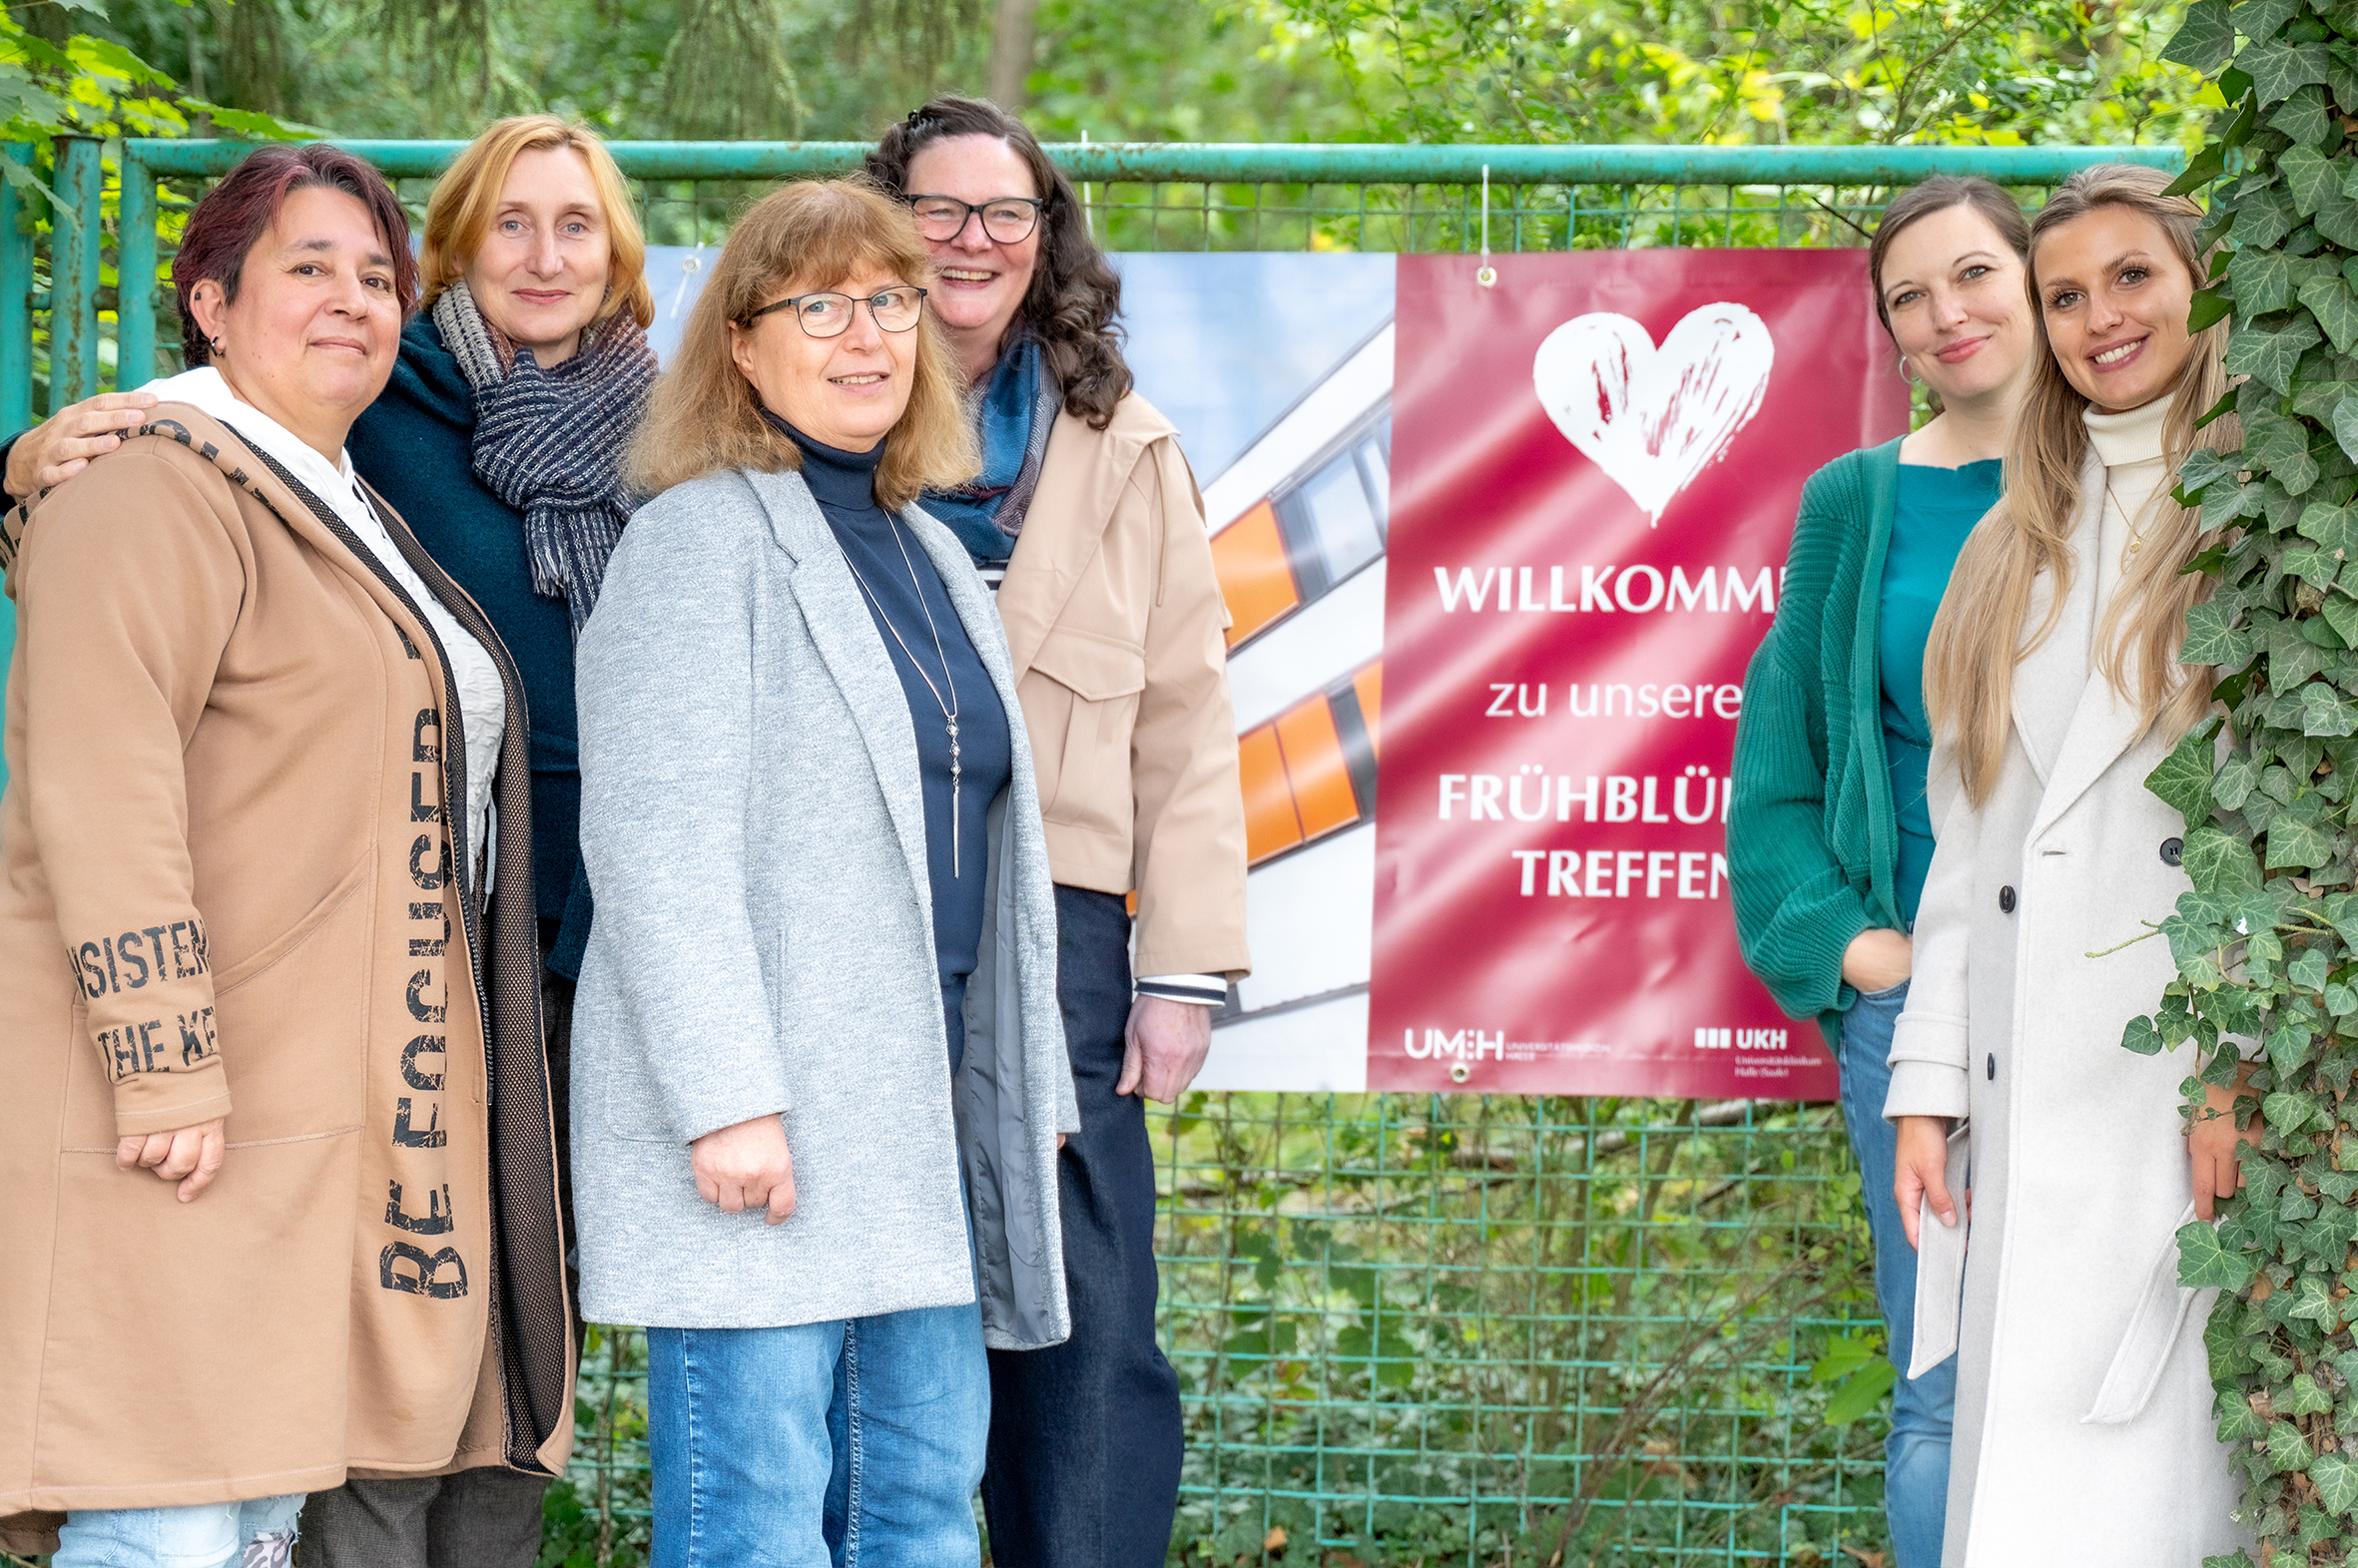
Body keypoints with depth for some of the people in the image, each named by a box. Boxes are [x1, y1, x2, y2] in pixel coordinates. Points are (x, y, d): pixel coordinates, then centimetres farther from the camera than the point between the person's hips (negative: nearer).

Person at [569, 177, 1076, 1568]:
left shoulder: (932, 557, 20)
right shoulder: (702, 538, -4)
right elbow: (656, 844, -13)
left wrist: (1029, 1092, 18)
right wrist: (728, 1099, -20)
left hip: (922, 1113, 8)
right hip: (761, 1128, -8)